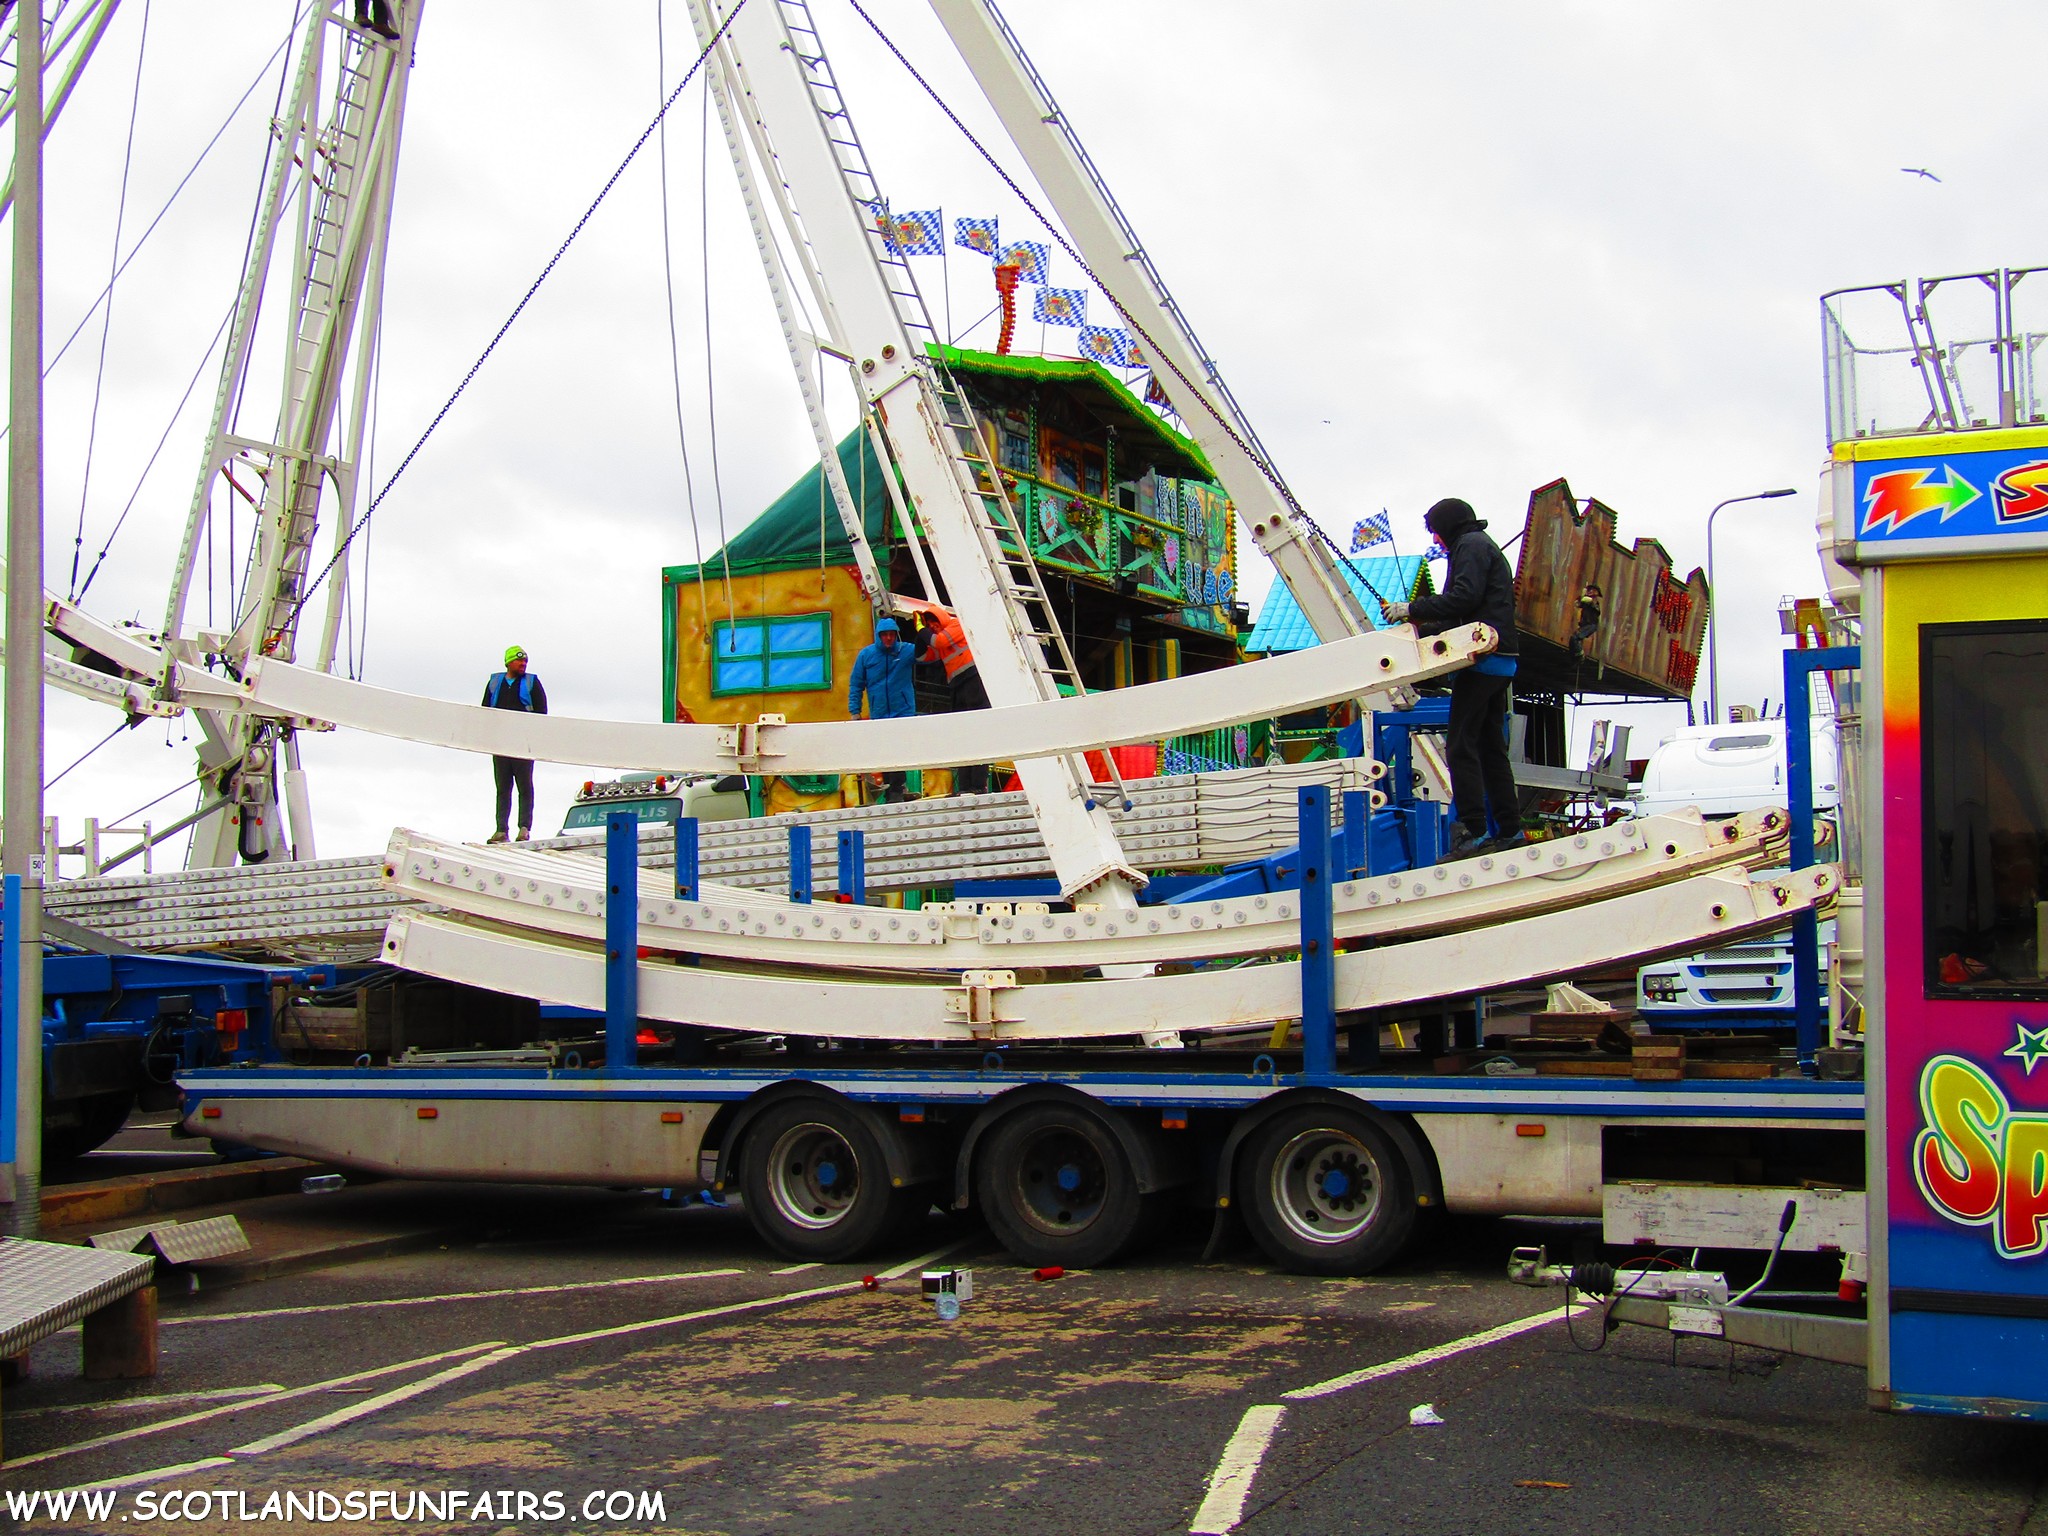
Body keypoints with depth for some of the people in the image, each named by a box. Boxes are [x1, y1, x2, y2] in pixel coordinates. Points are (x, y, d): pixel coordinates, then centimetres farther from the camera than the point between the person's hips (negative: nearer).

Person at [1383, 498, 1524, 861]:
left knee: (1462, 746, -11)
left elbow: (1465, 598, -18)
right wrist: (1422, 627, 27)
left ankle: (1474, 833, -16)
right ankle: (1510, 830, 12)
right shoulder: (1487, 547, 27)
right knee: (1491, 747, 12)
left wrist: (1414, 608, -10)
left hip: (1482, 659, -10)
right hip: (1501, 661, 10)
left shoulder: (1472, 545, -3)